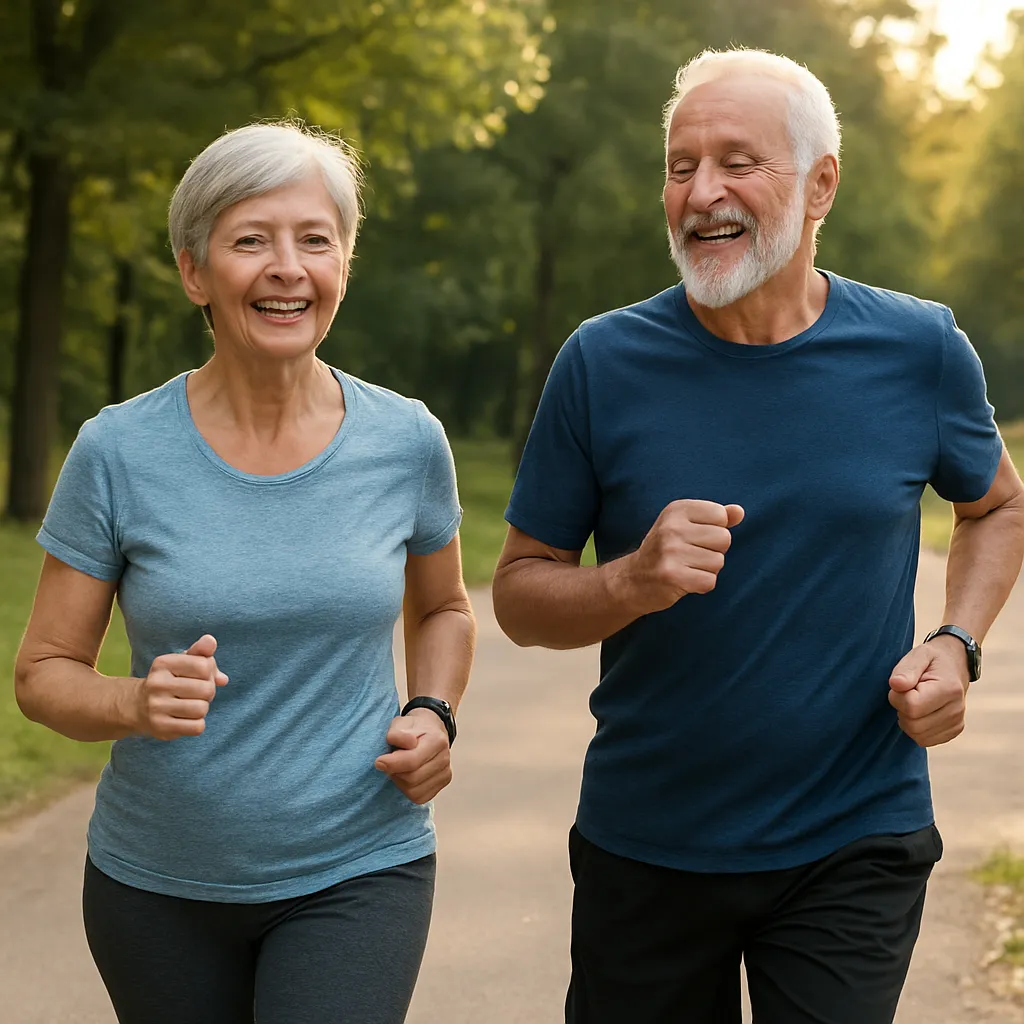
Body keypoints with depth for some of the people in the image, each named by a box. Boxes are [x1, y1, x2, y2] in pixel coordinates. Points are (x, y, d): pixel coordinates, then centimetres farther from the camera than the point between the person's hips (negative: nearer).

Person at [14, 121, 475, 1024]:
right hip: (158, 885, 1)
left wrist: (434, 715, -4)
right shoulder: (118, 452, -8)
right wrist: (134, 703, -23)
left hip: (356, 873, 0)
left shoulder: (407, 442, -4)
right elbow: (44, 673, -2)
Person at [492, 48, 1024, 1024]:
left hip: (854, 847, 0)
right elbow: (520, 592, -3)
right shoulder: (604, 364, -8)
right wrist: (632, 582, -24)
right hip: (643, 853, 1)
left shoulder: (919, 350, -5)